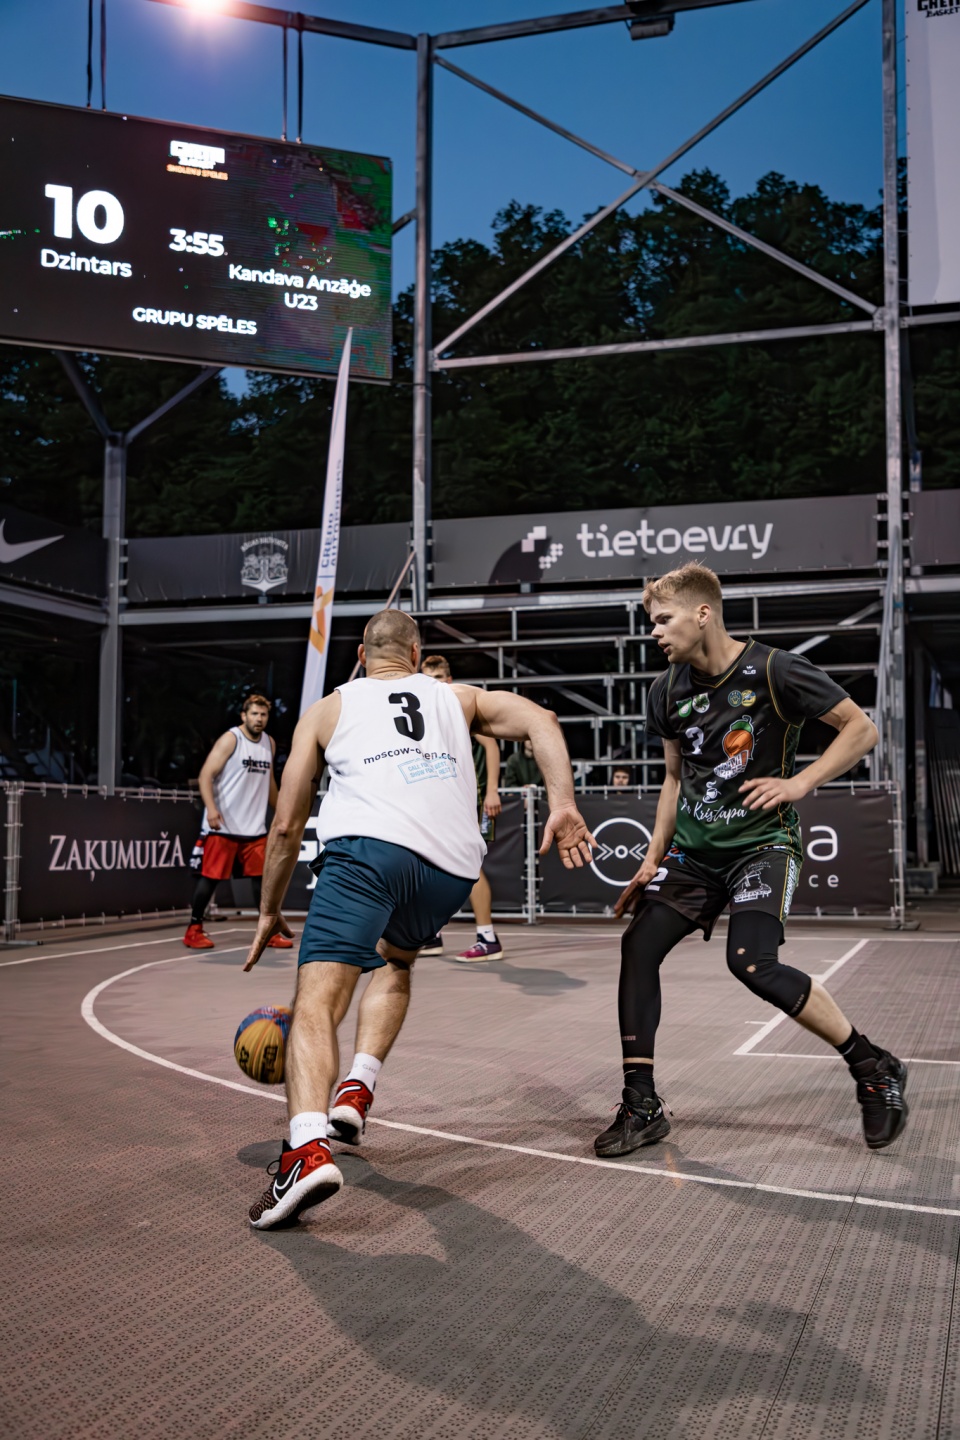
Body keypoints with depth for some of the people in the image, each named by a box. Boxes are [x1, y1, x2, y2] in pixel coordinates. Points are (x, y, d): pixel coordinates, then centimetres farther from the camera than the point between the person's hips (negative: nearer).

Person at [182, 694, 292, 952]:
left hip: (254, 825, 6)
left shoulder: (269, 742, 12)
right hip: (223, 825, -6)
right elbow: (206, 775, -14)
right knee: (210, 877, -1)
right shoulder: (230, 739, -8)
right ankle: (194, 930, 10)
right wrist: (211, 808, -26)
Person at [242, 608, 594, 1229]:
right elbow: (541, 721, 12)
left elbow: (287, 826, 24)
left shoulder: (328, 709, 26)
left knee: (317, 1001, -10)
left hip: (369, 847, -3)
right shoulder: (460, 697, 31)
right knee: (395, 958, 32)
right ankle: (357, 1091, 17)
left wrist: (270, 911, 34)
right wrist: (564, 807, 4)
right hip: (453, 866, 3)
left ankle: (308, 1149, -34)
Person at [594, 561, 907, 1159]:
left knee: (753, 962, -24)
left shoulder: (774, 671, -14)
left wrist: (800, 782, -17)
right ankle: (641, 1106, 3)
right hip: (696, 847, 6)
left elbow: (863, 729, -6)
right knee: (639, 946, -8)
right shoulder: (668, 691, 4)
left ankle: (876, 1069, -4)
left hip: (764, 841, -6)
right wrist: (654, 859, 13)